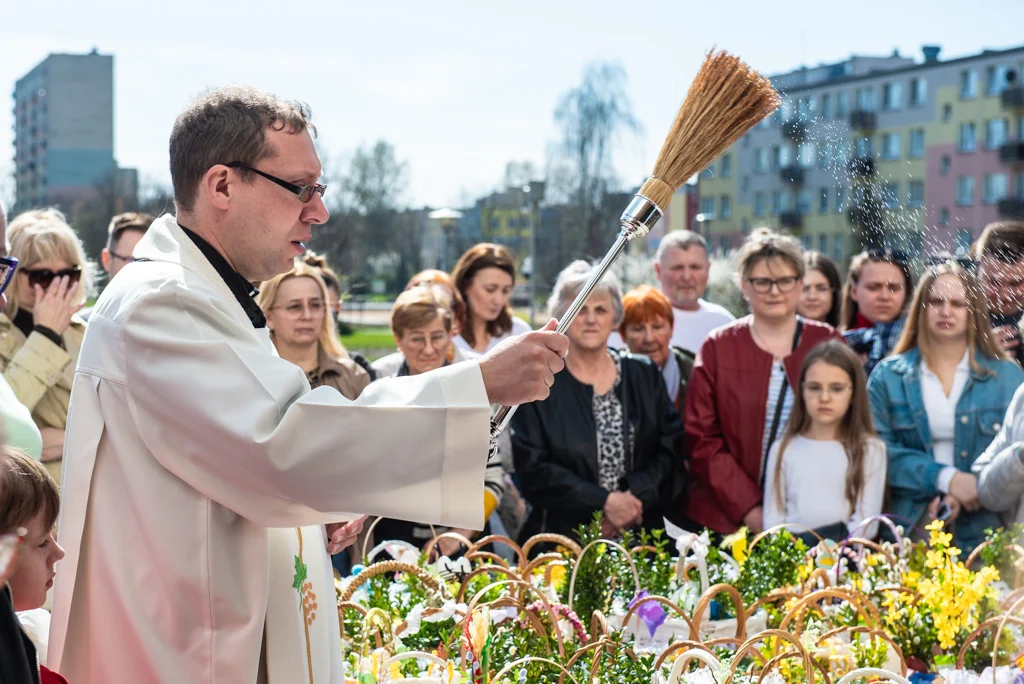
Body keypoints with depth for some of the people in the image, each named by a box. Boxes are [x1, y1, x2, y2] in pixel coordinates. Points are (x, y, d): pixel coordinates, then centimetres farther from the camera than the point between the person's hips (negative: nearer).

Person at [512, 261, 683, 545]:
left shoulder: (644, 375, 9)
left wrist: (634, 498, -12)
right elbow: (533, 468, -7)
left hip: (640, 531, 2)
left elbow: (671, 450, 4)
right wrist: (603, 502, -14)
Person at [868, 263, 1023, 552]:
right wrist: (945, 478, -15)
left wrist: (976, 489, -17)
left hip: (982, 531, 0)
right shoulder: (887, 376, 7)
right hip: (908, 527, 0)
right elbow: (879, 450, -3)